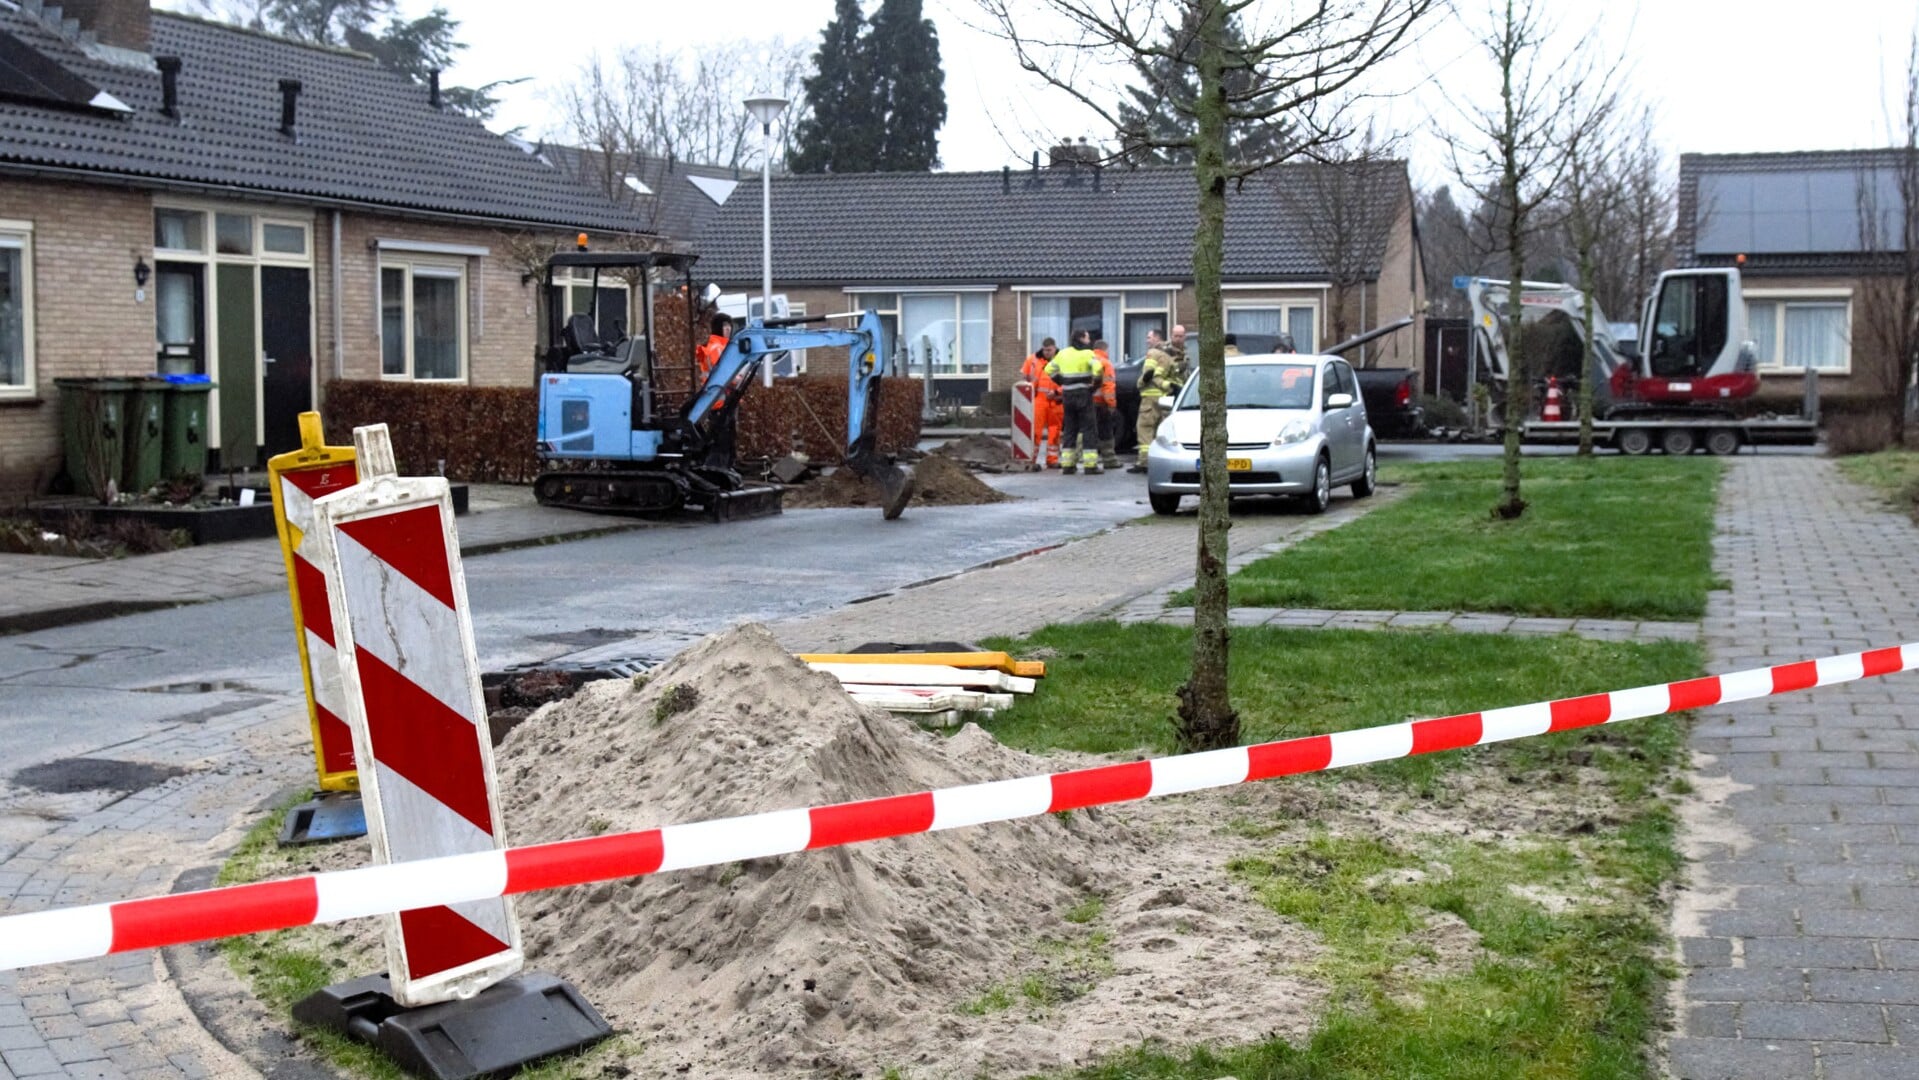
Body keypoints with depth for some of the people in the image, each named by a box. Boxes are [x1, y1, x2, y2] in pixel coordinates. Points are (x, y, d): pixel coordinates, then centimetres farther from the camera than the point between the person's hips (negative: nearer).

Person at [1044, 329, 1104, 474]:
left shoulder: (1063, 353, 10)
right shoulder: (1087, 354, -9)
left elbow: (1049, 370, 15)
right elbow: (1097, 368, -26)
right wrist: (1095, 384, -11)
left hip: (1067, 395, 6)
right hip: (1083, 395, -6)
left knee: (1069, 428, 13)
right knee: (1089, 428, 0)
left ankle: (1067, 465, 12)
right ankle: (1090, 464, -5)